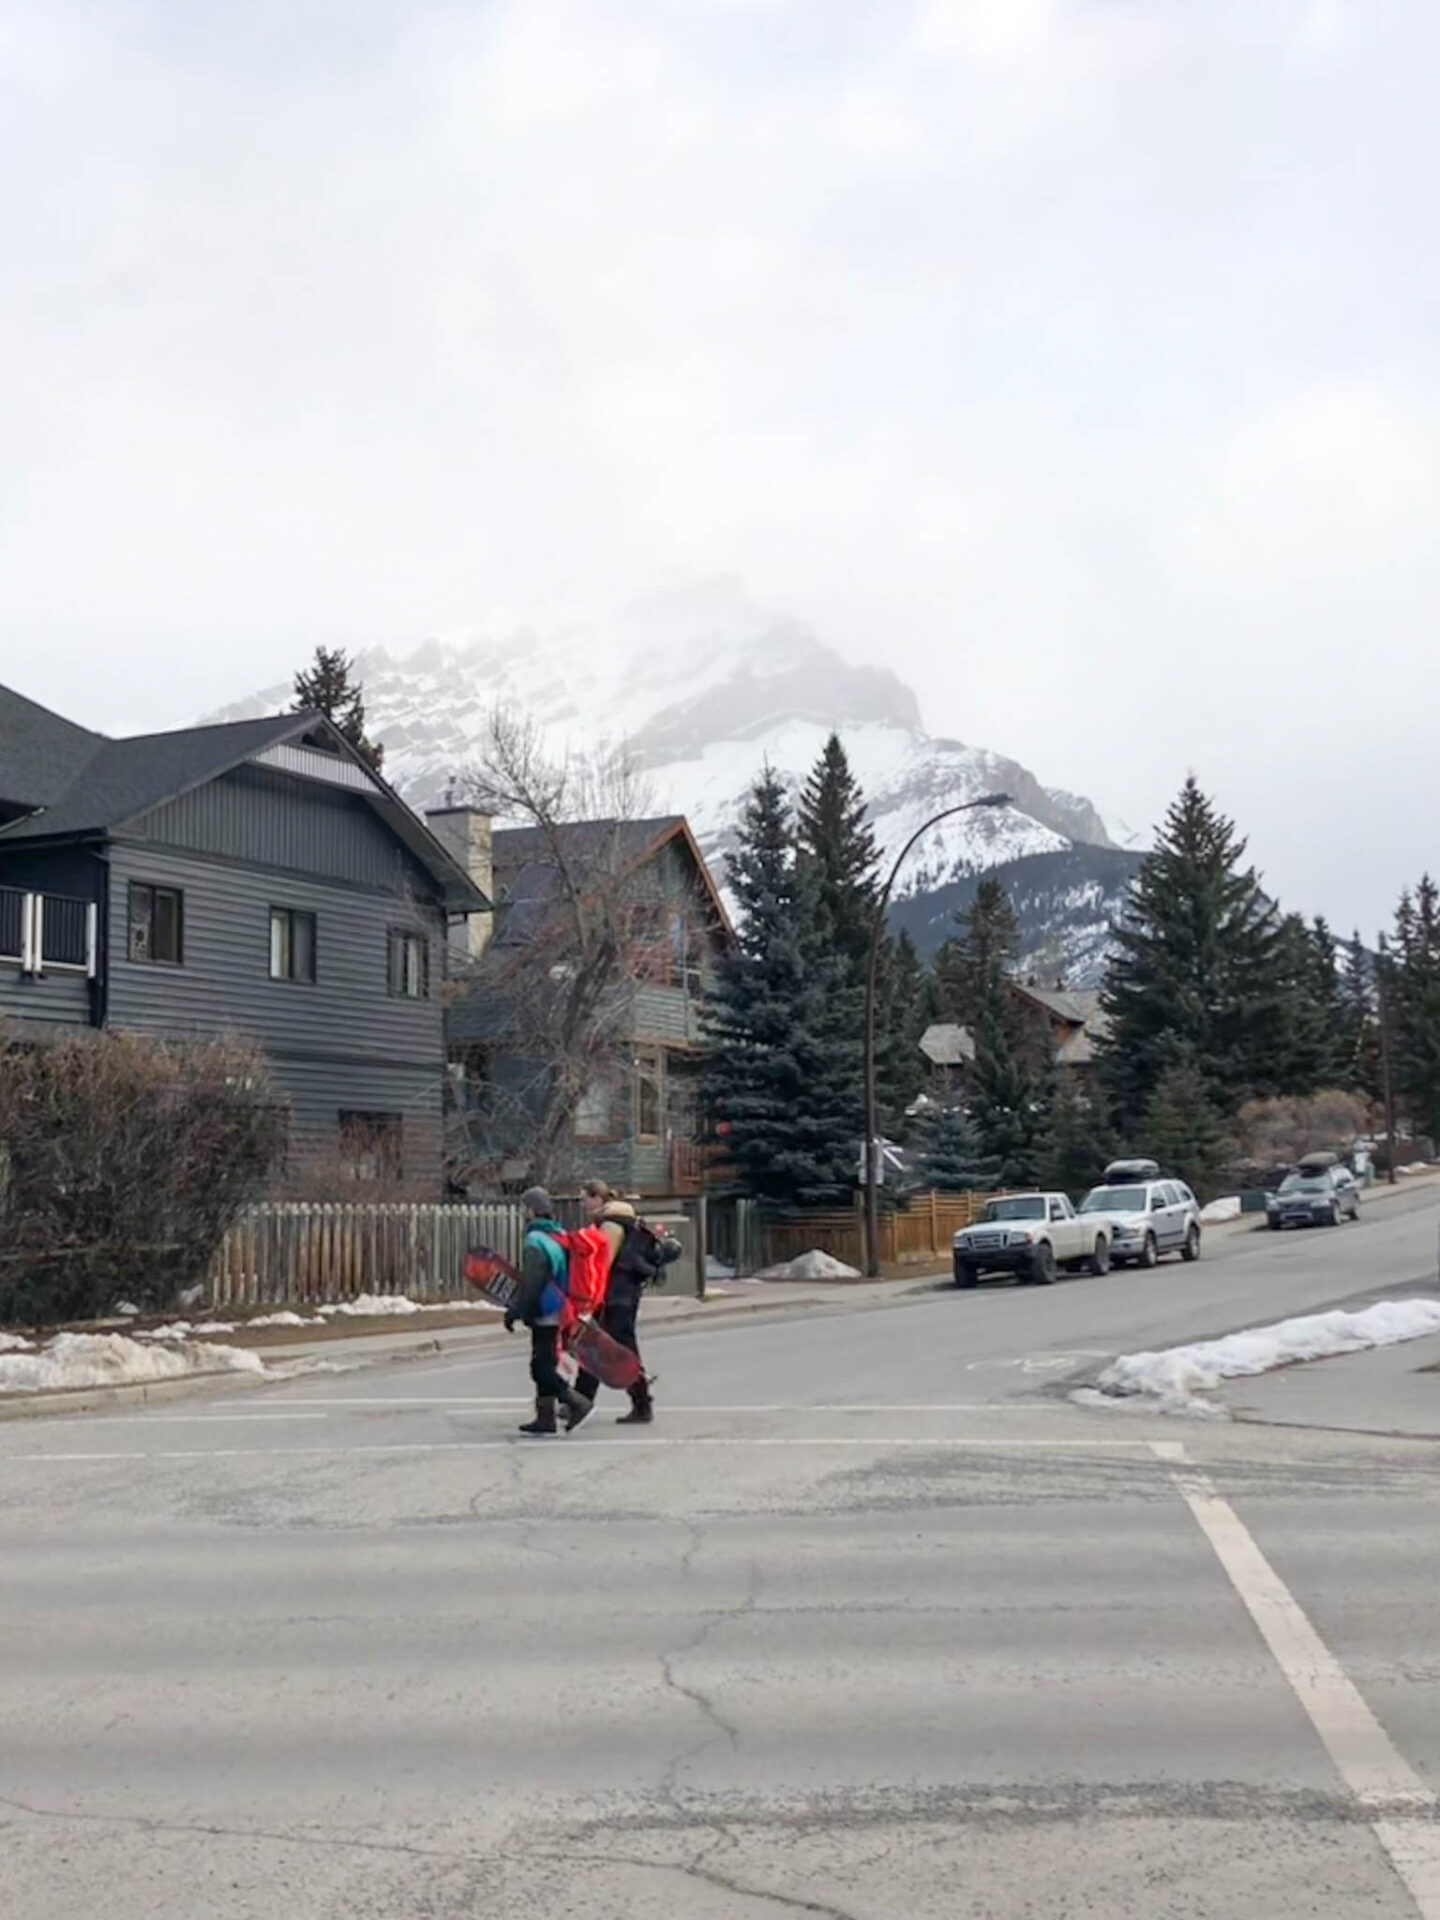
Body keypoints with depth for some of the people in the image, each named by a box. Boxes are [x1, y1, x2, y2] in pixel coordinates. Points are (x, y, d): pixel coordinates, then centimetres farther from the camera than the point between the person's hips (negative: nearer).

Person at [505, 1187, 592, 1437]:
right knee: (544, 1366, 13)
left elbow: (530, 1285, -20)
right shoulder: (559, 1236, 11)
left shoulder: (535, 1242, -17)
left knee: (542, 1367, -5)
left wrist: (514, 1312, -15)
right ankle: (545, 1417, 15)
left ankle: (576, 1402, -8)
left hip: (545, 1315, -9)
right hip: (560, 1312, 9)